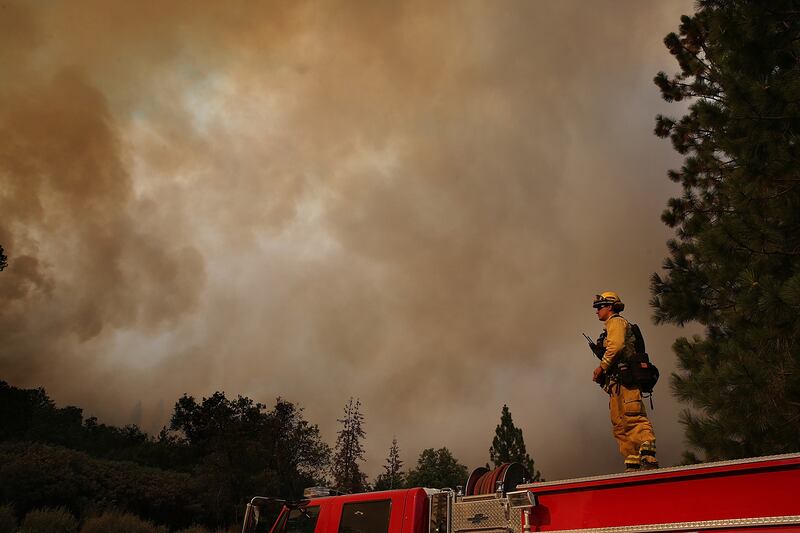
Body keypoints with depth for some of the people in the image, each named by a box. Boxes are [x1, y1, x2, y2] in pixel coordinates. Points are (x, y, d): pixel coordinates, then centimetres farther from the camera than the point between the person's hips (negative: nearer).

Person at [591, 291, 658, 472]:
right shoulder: (610, 327, 32)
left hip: (624, 377, -10)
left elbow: (616, 346, -16)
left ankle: (648, 457, -29)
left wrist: (601, 367, -12)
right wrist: (603, 375, 14)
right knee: (620, 425, 5)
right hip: (617, 382, 10)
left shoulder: (616, 322, 3)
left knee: (633, 417, -21)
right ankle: (633, 465, 2)